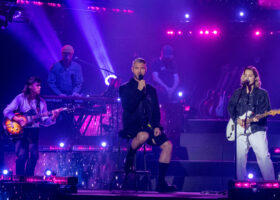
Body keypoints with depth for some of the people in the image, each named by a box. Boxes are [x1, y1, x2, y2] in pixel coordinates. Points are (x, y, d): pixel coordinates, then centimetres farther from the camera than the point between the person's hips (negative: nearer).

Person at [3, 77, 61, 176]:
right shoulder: (20, 98, -2)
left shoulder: (41, 102, 9)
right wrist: (17, 118, -19)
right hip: (20, 130, -4)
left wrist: (52, 117, -14)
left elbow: (44, 121, 6)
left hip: (33, 131, 4)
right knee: (22, 155, -12)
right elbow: (6, 111, -5)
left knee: (34, 155, -5)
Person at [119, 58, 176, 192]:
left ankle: (161, 182, -12)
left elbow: (156, 111, 18)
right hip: (132, 126, -5)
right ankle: (129, 158, -10)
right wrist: (139, 90, -16)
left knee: (167, 144, -15)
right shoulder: (125, 88, 3)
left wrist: (156, 126, 0)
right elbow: (128, 108, -13)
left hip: (148, 127, 5)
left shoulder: (151, 90, 18)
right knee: (143, 135, -39)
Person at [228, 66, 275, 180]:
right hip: (240, 130, 3)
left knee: (264, 157, -15)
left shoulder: (262, 93, 8)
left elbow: (266, 110, 1)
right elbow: (230, 108, 12)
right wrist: (237, 119, -5)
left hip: (257, 129, -3)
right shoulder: (237, 93, 17)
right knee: (240, 158, 1)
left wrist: (258, 118, -19)